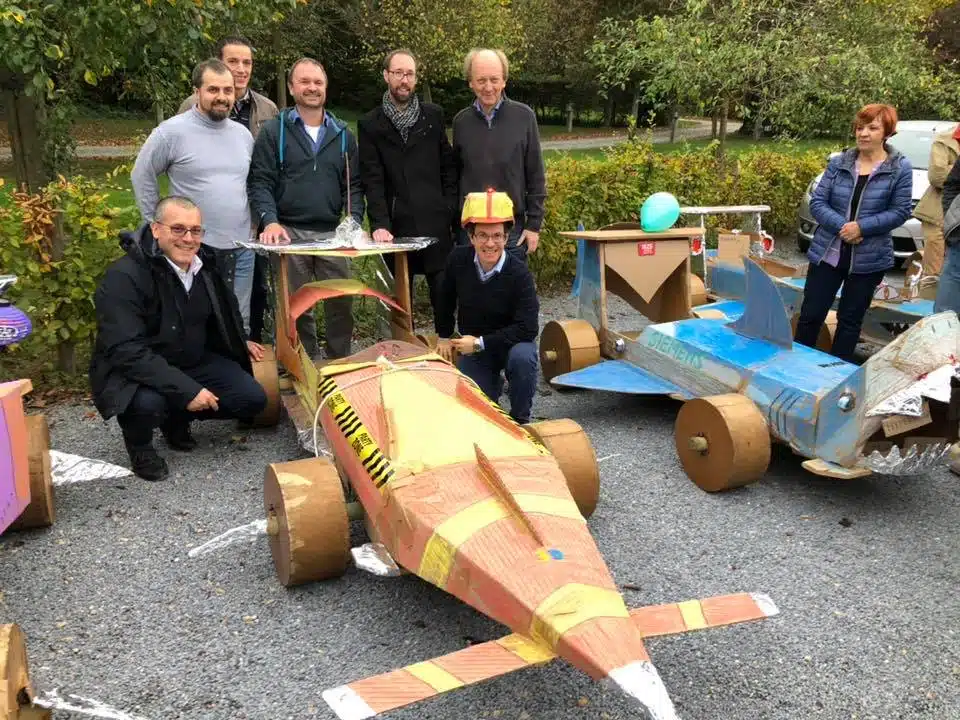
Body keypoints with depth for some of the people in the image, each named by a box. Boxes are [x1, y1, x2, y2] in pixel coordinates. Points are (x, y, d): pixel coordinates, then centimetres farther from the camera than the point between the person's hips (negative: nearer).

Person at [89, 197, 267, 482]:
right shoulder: (124, 276, -24)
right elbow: (127, 351, -32)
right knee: (148, 402, -38)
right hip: (134, 372, -6)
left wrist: (240, 344, 21)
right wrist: (186, 390, -36)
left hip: (195, 362, 7)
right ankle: (139, 446, 0)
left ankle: (177, 419, 18)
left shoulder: (204, 266, -1)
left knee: (253, 399, -8)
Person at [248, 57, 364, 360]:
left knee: (341, 303, 4)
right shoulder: (274, 131, 4)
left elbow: (353, 185, 10)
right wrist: (270, 220, -17)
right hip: (290, 233, -2)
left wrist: (354, 221, -6)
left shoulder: (342, 134, 13)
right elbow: (260, 182, -1)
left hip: (333, 233, 2)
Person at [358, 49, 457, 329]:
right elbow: (372, 180, -2)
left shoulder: (434, 116, 10)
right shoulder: (370, 124, 6)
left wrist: (450, 212, 1)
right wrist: (379, 224, -13)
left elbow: (448, 168, 10)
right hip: (396, 228, -1)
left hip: (436, 225, 1)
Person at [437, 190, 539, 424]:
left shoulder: (519, 272, -25)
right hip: (471, 346, 3)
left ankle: (520, 418, -10)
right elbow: (446, 299, 6)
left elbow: (527, 328, -28)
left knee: (522, 357, -37)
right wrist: (444, 337, 11)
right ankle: (493, 384, 32)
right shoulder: (458, 259, -15)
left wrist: (480, 343, -25)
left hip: (511, 342, -3)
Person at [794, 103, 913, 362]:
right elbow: (817, 202, -2)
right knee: (810, 314, 3)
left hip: (869, 258, -1)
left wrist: (862, 227, -18)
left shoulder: (901, 168, -3)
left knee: (850, 320, 11)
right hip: (827, 252, 1)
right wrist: (842, 226, -18)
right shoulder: (838, 163, 2)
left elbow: (900, 211, -6)